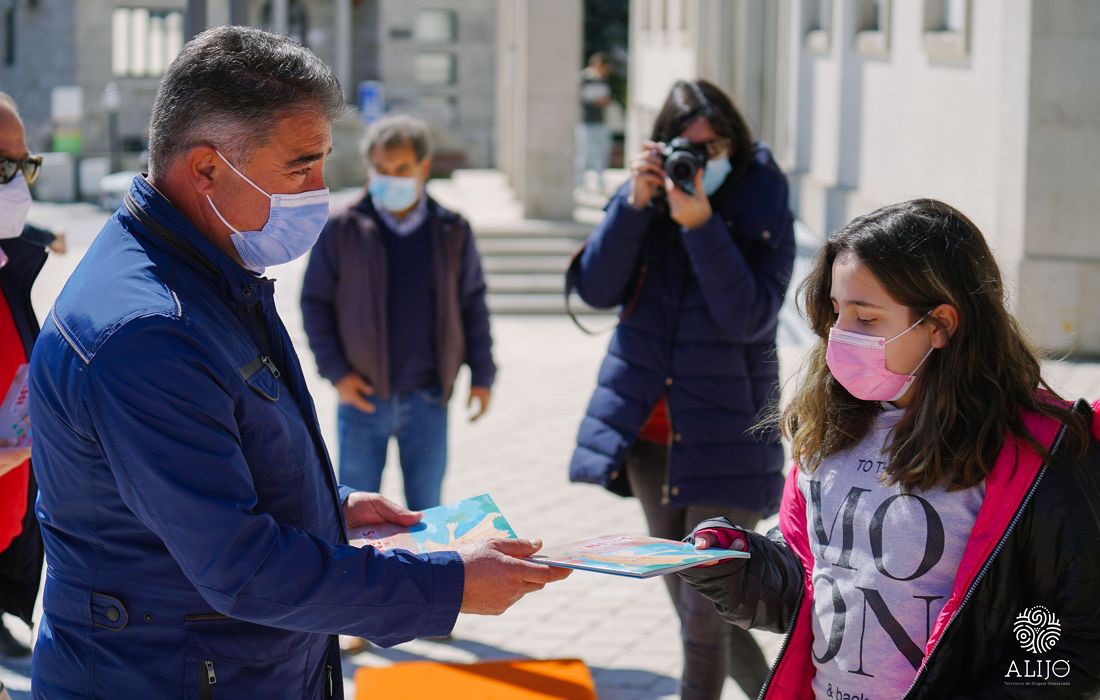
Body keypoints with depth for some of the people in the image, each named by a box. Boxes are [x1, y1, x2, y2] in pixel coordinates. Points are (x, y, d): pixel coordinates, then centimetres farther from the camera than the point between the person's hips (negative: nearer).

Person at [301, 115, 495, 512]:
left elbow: (473, 304, 10)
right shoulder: (343, 231, -4)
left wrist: (481, 375, 7)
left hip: (427, 400, 1)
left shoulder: (452, 232, 2)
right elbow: (315, 303, 1)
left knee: (426, 507, 9)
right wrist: (336, 373, -6)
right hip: (364, 397, -1)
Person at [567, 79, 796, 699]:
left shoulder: (765, 216, -8)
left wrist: (701, 225, -26)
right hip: (649, 434, 5)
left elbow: (750, 317, -20)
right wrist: (636, 203, -19)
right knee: (691, 606, 15)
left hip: (724, 438, -5)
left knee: (704, 614, -7)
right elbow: (597, 288, -9)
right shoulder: (646, 204, 3)